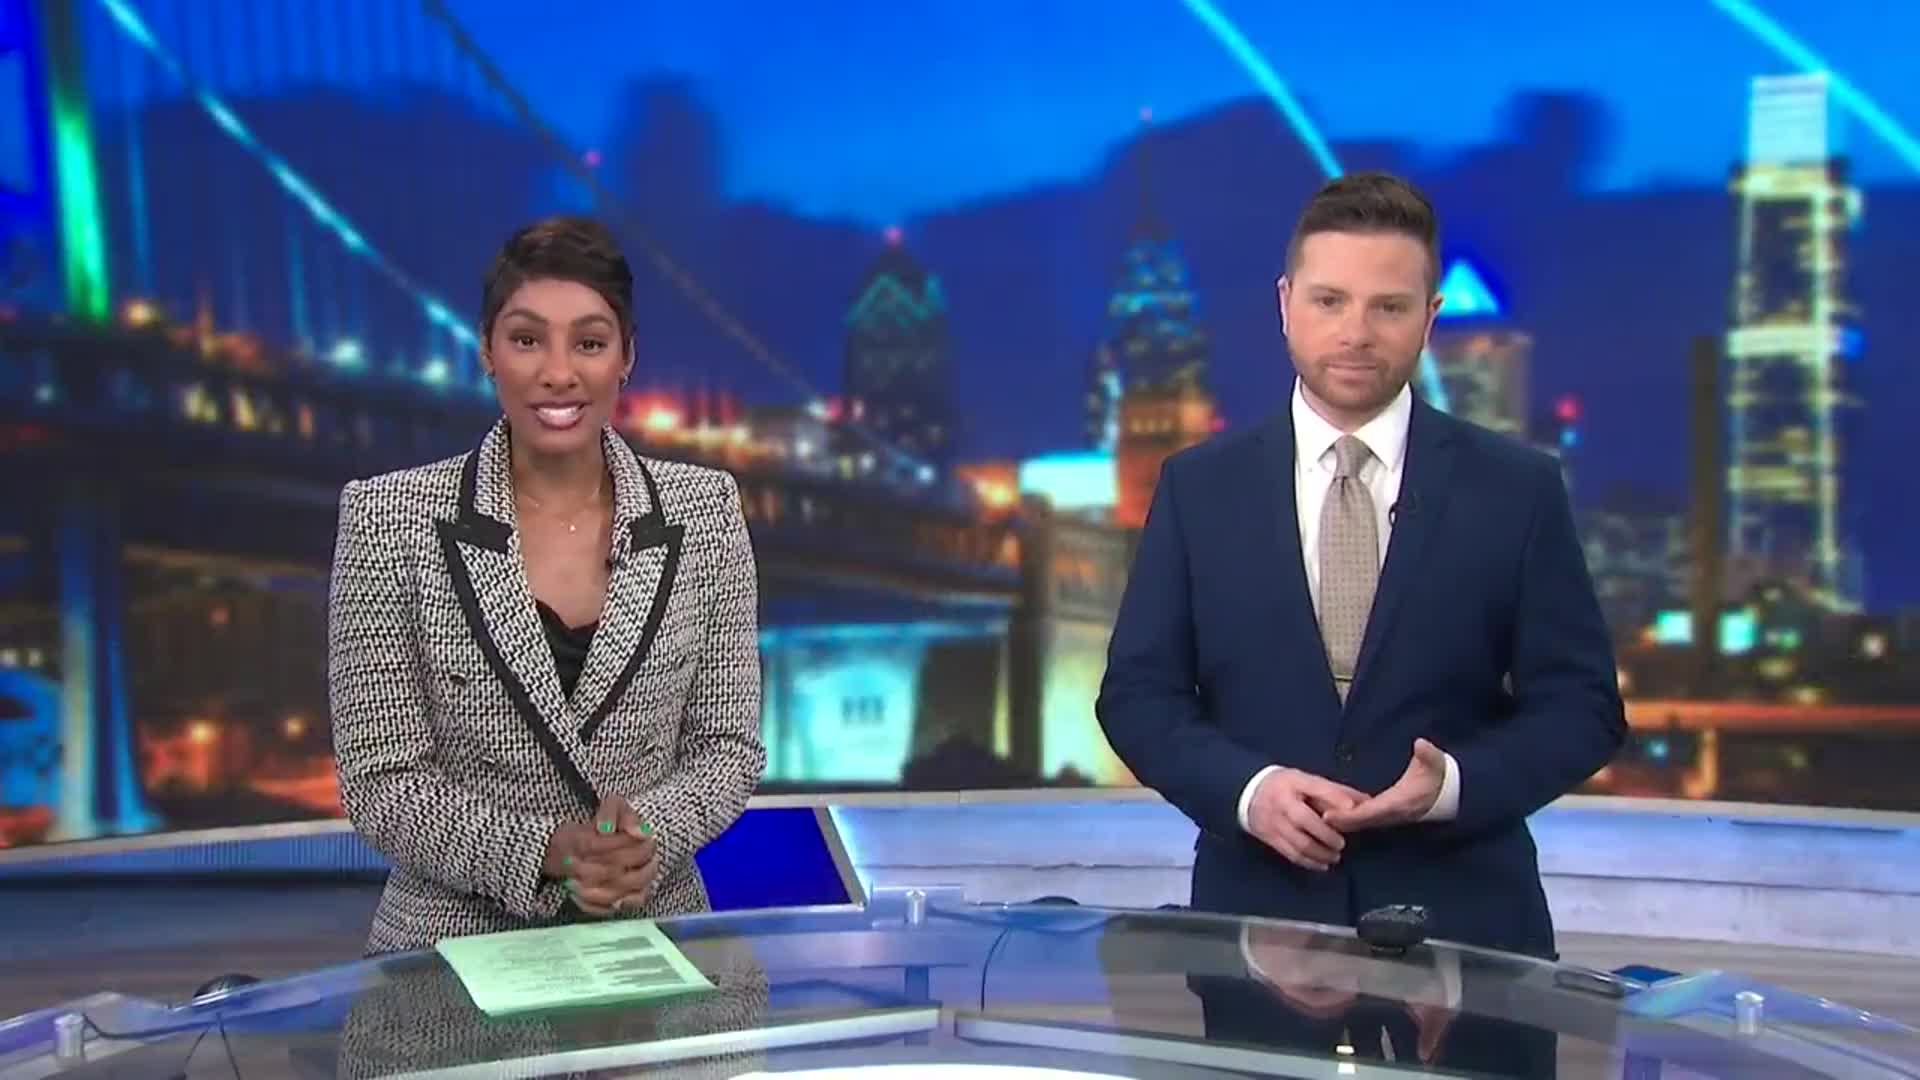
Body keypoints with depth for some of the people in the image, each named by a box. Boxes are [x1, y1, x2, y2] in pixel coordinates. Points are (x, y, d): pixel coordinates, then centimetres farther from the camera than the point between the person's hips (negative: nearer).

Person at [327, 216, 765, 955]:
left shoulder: (703, 509, 0)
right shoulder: (391, 520, -6)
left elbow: (729, 745, 3)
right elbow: (381, 780, -6)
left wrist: (649, 834, -15)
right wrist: (543, 852, -19)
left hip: (652, 936, 1)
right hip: (458, 945, -1)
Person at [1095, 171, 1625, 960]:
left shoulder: (1517, 490, 1)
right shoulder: (1198, 486, 3)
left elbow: (1580, 704, 1)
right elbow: (1138, 693, 2)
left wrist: (1454, 783, -17)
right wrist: (1247, 788, -15)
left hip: (1461, 919, 0)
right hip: (1259, 914, 0)